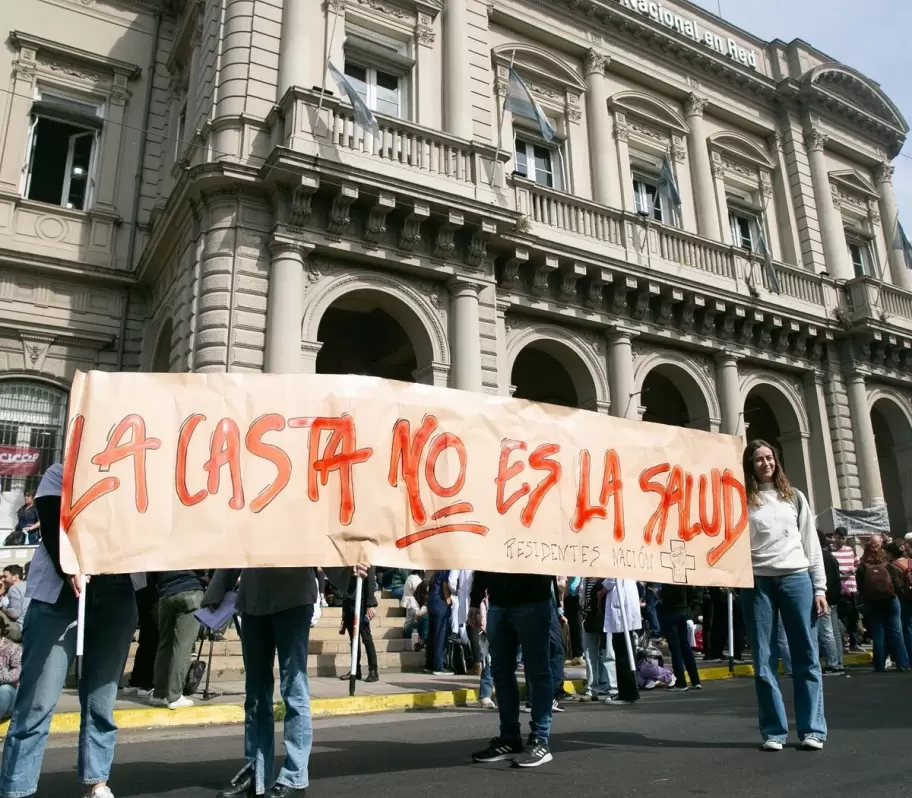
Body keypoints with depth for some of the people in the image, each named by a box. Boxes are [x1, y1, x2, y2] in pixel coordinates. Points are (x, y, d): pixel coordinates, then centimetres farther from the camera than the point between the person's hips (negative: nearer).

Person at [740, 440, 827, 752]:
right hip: (757, 583, -1)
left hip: (796, 578, 1)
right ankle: (774, 731, 10)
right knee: (764, 660, 2)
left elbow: (810, 542, 10)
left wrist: (819, 586, 4)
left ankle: (812, 729, 11)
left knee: (806, 656, 3)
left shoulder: (794, 497, 12)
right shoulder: (743, 502, 6)